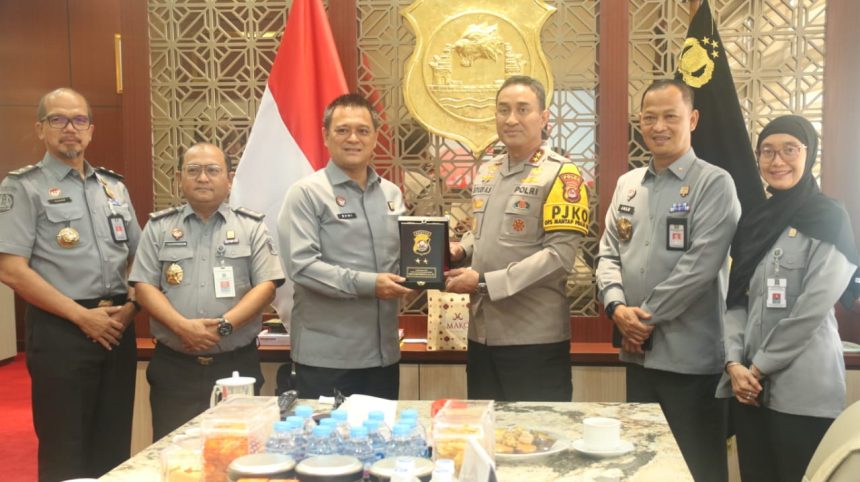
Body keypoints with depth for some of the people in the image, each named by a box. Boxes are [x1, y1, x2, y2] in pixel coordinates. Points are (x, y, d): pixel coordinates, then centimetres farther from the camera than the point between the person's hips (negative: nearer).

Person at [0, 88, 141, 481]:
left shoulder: (114, 186, 14)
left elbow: (139, 255, 19)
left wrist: (131, 305, 0)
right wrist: (82, 316, -14)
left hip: (118, 329, 5)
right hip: (60, 331, -5)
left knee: (115, 447, 11)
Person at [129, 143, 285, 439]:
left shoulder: (251, 227, 5)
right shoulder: (159, 227, 8)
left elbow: (266, 286, -2)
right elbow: (144, 287, 2)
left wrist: (224, 325, -16)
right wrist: (182, 326, -15)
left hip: (236, 365, 0)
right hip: (173, 367, 1)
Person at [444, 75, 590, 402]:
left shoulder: (561, 175, -10)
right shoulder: (485, 173, 12)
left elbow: (559, 256, -19)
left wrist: (483, 282, -20)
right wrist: (460, 251, 1)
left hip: (535, 338, -7)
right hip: (482, 333, 7)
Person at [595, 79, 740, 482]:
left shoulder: (714, 184, -7)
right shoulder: (627, 184, 12)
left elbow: (700, 264, -16)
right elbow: (608, 254, 10)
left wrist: (647, 316, -13)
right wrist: (617, 308, -8)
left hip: (692, 357, -6)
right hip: (638, 352, 6)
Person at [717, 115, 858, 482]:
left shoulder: (828, 219, -5)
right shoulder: (753, 222, 12)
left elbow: (813, 309, -14)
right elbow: (736, 302, 9)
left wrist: (761, 366, -11)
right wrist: (734, 362, -5)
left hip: (802, 389, -5)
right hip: (750, 385, 6)